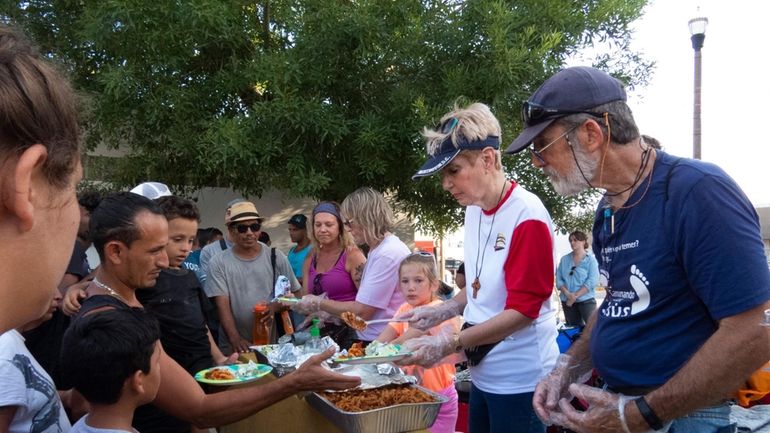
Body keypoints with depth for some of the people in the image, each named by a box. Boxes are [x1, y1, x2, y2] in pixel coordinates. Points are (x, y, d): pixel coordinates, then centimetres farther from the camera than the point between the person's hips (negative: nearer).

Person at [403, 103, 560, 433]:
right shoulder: (473, 210, 6)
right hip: (482, 372, 7)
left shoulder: (527, 216, -19)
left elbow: (523, 310, -20)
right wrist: (440, 312, 2)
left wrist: (450, 344, -22)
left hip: (519, 378, -7)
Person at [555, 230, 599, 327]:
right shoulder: (564, 259, 8)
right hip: (567, 301, 4)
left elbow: (592, 281, -11)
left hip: (586, 300, -4)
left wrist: (575, 295, -17)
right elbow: (558, 279, 3)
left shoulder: (590, 260, -1)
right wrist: (567, 294, -14)